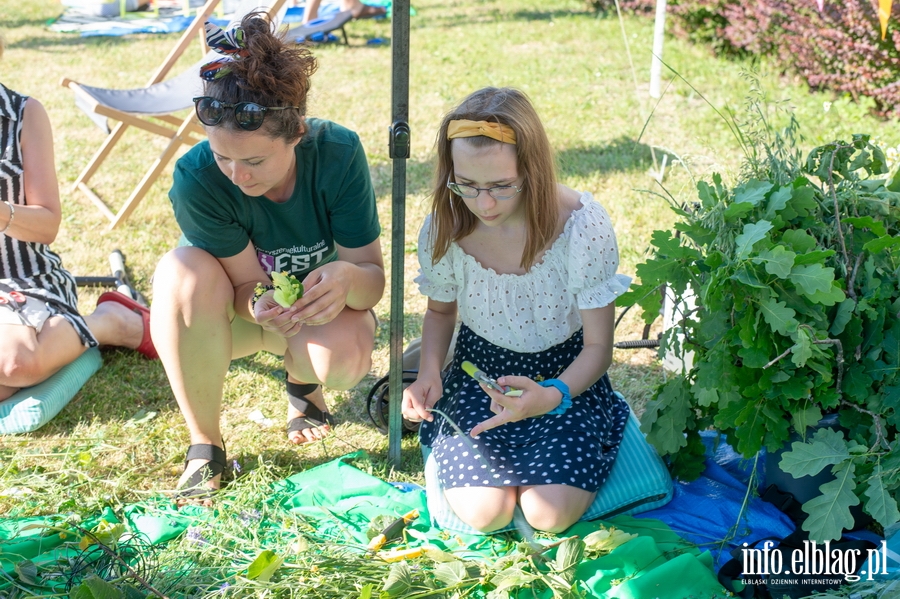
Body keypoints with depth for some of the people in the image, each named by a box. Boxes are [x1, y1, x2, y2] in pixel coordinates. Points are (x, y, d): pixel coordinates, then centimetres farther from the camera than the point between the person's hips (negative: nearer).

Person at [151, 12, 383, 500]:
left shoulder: (338, 153, -28)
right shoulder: (196, 178, -30)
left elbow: (374, 277, -23)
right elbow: (247, 283, -20)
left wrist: (347, 277, -47)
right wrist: (259, 306, -45)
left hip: (316, 301, 0)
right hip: (241, 304, 0)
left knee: (343, 357, -35)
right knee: (182, 271, -35)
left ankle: (301, 381, 6)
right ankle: (204, 442, -17)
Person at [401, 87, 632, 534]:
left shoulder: (583, 225, -24)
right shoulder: (444, 228, -16)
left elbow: (597, 346, -14)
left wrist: (553, 396, -35)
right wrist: (429, 372, -13)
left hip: (565, 376, -1)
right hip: (479, 374, 2)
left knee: (549, 514, -21)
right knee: (482, 512, -19)